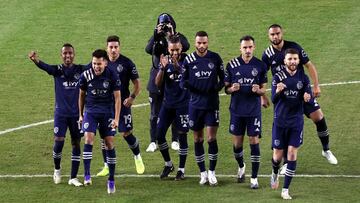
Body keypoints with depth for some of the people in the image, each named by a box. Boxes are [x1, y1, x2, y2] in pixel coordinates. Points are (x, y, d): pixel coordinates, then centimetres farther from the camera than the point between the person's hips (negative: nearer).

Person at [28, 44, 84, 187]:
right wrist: (36, 60, -45)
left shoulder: (80, 70, 2)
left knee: (76, 143, 3)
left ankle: (73, 178, 11)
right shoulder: (57, 70, -4)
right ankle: (57, 170, 17)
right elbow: (45, 67, -23)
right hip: (61, 113, -1)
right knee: (58, 141, -10)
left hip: (76, 113, 1)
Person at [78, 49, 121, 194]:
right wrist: (80, 114, 12)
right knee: (88, 139, -19)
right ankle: (87, 175, -17)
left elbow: (117, 98, -5)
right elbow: (82, 95, 8)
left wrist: (116, 118, -10)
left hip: (107, 113, 0)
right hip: (90, 111, 0)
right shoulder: (86, 76, -7)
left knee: (110, 144, -1)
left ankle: (111, 180, 8)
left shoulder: (112, 76, -10)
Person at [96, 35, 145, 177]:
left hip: (123, 103, -3)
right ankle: (107, 166, 11)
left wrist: (132, 97, -14)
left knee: (126, 133, -3)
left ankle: (138, 158, 23)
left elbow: (137, 83, 0)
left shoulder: (127, 63, -5)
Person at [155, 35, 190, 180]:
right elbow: (158, 83, -6)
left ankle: (181, 169, 12)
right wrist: (163, 68, -22)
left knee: (182, 136, 0)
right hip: (167, 104, 3)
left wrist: (177, 66, -34)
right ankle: (168, 164, 20)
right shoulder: (166, 60, 0)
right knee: (159, 135, 1)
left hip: (183, 104, -3)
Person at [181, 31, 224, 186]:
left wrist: (219, 86, -12)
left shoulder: (215, 58, -1)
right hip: (195, 104, 1)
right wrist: (185, 84, -20)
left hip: (212, 104, -1)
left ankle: (212, 172, 8)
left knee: (211, 138, -6)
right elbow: (183, 80, 4)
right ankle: (202, 173, 19)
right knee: (197, 140, 7)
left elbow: (223, 77, 9)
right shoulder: (189, 60, 0)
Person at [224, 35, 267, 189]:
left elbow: (263, 89, 4)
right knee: (237, 144, 8)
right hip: (237, 110, 1)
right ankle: (241, 167, 37)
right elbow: (226, 88, 5)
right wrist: (232, 89, -17)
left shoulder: (260, 65, -1)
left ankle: (254, 178, 3)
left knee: (254, 142, -4)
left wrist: (258, 90, -18)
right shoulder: (232, 65, 0)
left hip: (254, 111, -1)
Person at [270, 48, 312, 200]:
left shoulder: (303, 77, 0)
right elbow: (273, 100, -13)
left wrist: (307, 97, -27)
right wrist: (277, 91, -37)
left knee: (292, 154, -5)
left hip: (296, 121, 1)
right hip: (280, 120, -1)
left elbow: (310, 98, -2)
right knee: (278, 154, 3)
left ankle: (285, 190, 2)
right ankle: (275, 174, 38)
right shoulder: (278, 77, -6)